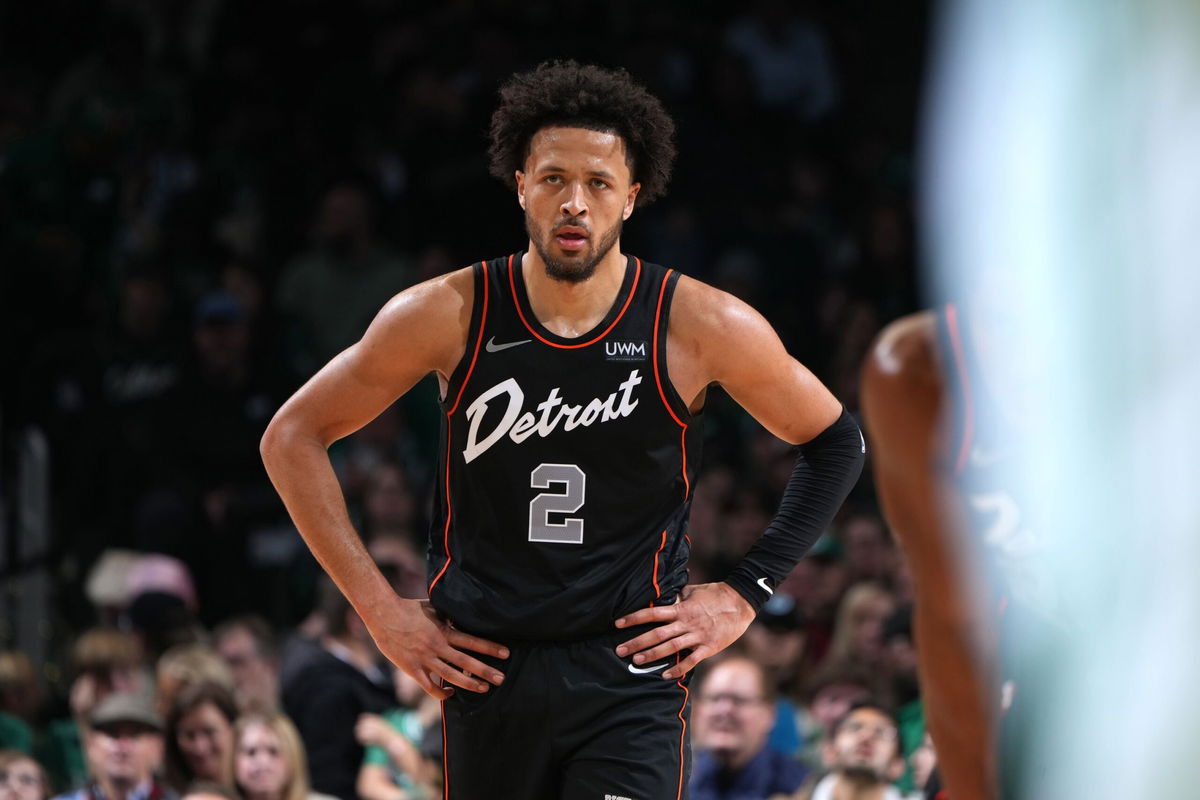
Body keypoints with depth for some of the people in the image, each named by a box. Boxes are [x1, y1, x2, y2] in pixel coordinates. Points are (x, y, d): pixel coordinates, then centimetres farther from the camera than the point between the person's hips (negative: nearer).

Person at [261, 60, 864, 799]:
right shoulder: (449, 316, -4)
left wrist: (743, 596, 3)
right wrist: (380, 610, 1)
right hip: (483, 673, 2)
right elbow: (293, 437, 5)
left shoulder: (700, 327, -6)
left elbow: (837, 443, 9)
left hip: (632, 676, -2)